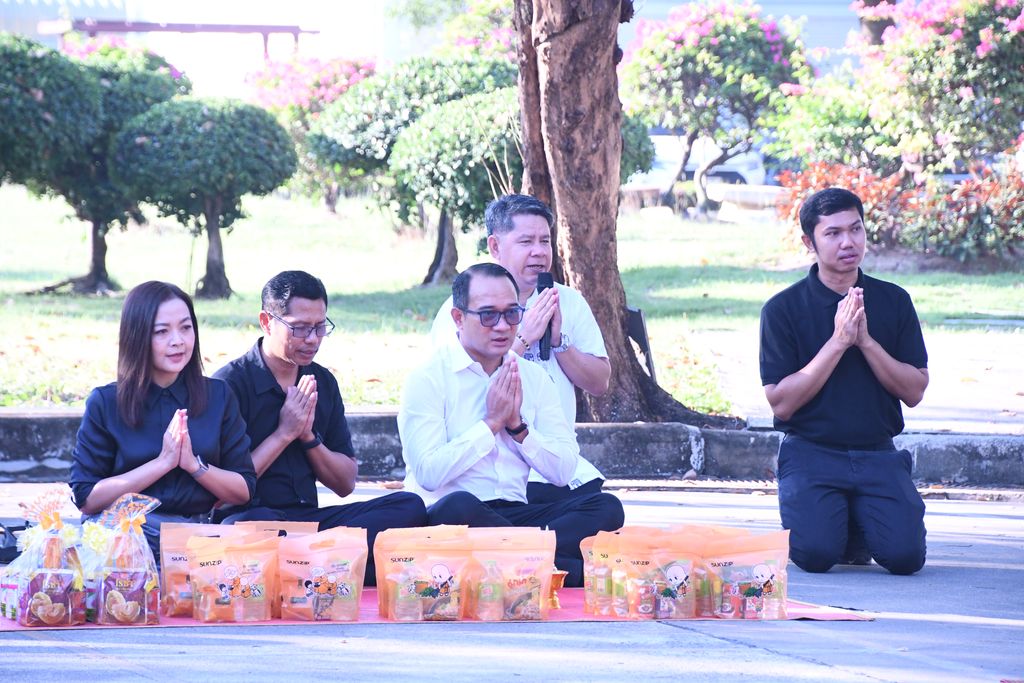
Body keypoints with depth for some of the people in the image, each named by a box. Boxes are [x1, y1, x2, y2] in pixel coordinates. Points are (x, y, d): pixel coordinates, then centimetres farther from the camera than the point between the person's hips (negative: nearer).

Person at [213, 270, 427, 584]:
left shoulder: (323, 382, 16)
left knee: (409, 506, -16)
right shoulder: (231, 382, -3)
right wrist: (284, 433, -6)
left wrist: (309, 437, 0)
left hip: (310, 518, 6)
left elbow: (345, 484, 18)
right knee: (253, 523, -42)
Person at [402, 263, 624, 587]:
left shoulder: (533, 378, 15)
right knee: (458, 506, -40)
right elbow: (428, 473, -13)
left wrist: (518, 426, -5)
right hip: (447, 515, -5)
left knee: (606, 507, -18)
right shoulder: (428, 378, -1)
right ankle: (566, 568, -30)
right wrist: (491, 422, -8)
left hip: (515, 514, 5)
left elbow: (563, 471, 9)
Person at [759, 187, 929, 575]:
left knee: (905, 554, -19)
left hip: (878, 456, 2)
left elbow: (915, 391, 2)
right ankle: (833, 521, 11)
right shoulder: (784, 308, -2)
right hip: (812, 453, -2)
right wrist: (838, 342, -15)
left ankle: (857, 528, 15)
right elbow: (781, 403, -9)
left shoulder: (893, 302, 7)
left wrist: (866, 340, -12)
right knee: (816, 554, -26)